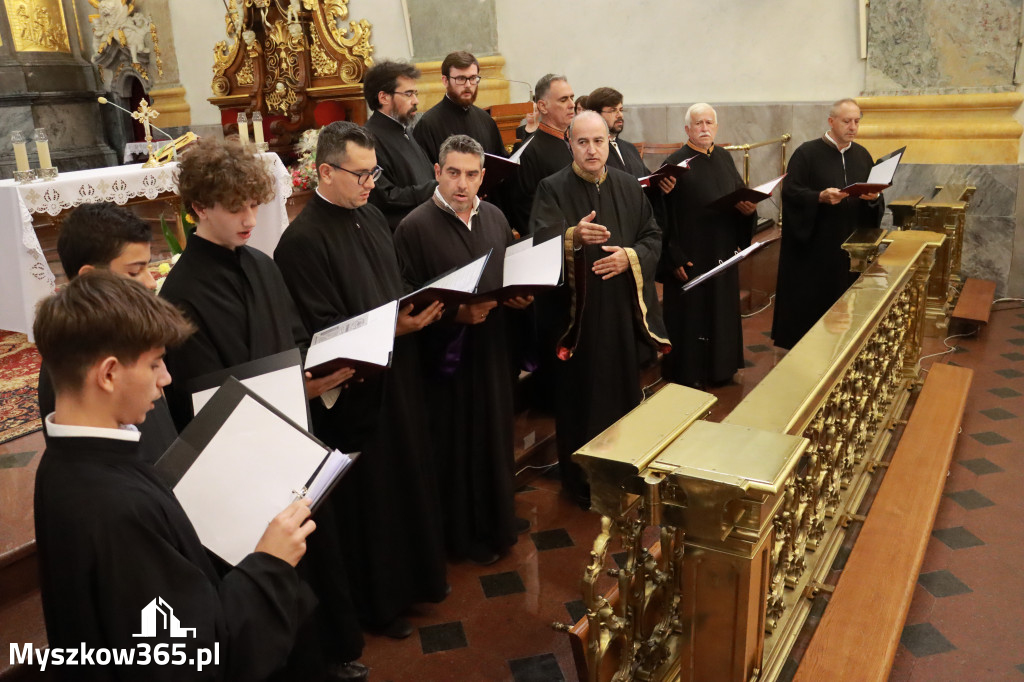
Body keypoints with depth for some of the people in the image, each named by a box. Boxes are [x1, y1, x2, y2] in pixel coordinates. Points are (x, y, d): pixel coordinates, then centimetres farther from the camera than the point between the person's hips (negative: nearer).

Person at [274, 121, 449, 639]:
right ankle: (380, 602, 31)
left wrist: (419, 310, -3)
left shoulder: (370, 217, 6)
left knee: (411, 477, 20)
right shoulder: (303, 240, -19)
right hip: (354, 392, -8)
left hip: (398, 376, 8)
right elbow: (323, 333, -20)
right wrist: (393, 329, -26)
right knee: (370, 496, 9)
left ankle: (417, 574, 43)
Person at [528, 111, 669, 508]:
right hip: (575, 312, -4)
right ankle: (580, 482, 20)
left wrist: (630, 257, -11)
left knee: (624, 389, 14)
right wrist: (573, 237, -42)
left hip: (623, 309, 4)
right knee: (579, 395, 4)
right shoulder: (553, 189, -7)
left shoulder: (629, 187, 7)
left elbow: (653, 237, 10)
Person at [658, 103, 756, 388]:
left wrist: (749, 207, -10)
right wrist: (674, 257, -17)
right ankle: (687, 373, 17)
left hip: (723, 253, 6)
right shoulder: (676, 162, -10)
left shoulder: (724, 158, 9)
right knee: (690, 314, 3)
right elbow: (665, 216, -13)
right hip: (691, 255, -6)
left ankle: (720, 366, 30)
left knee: (722, 309, 15)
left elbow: (741, 192, 14)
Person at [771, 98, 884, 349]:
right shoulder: (807, 153, -4)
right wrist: (820, 197, -26)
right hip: (814, 246, -5)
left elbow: (876, 199, 13)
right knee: (809, 300, 0)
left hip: (851, 246, 5)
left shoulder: (863, 155, 11)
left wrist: (873, 198, -10)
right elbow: (790, 192, -11)